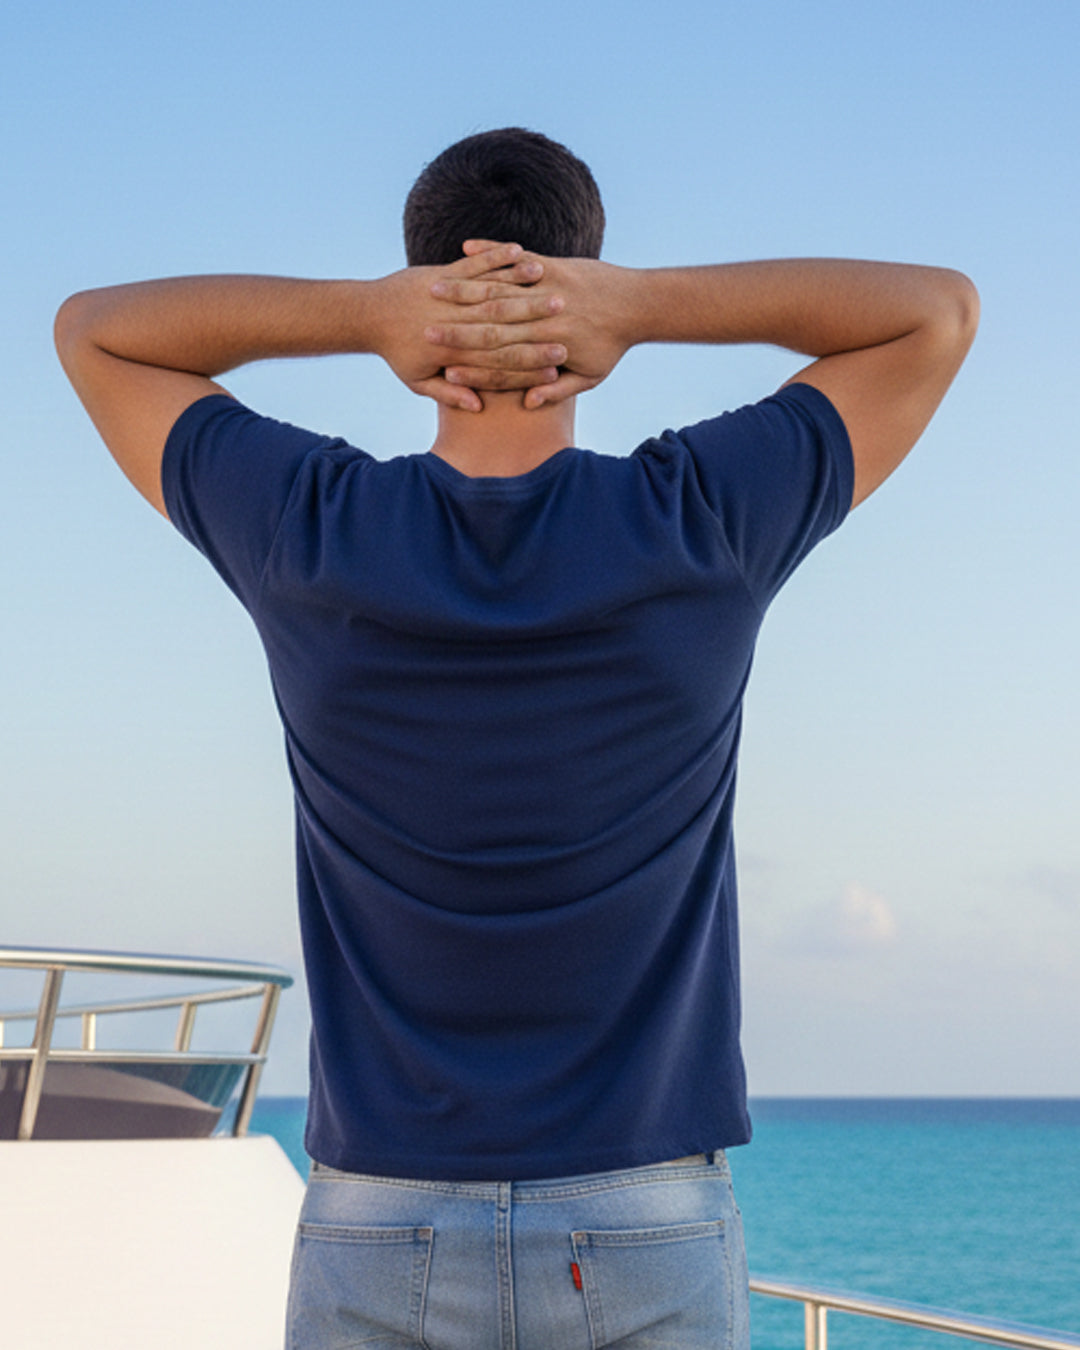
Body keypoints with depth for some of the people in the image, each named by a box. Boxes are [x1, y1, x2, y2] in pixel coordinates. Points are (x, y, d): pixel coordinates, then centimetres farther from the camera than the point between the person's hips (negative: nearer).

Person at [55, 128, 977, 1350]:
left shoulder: (309, 536, -7)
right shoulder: (702, 525, -8)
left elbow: (92, 330, 11)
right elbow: (939, 309, 7)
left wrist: (362, 313, -6)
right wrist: (647, 302, -7)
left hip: (377, 1245, 0)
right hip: (650, 1246, 0)